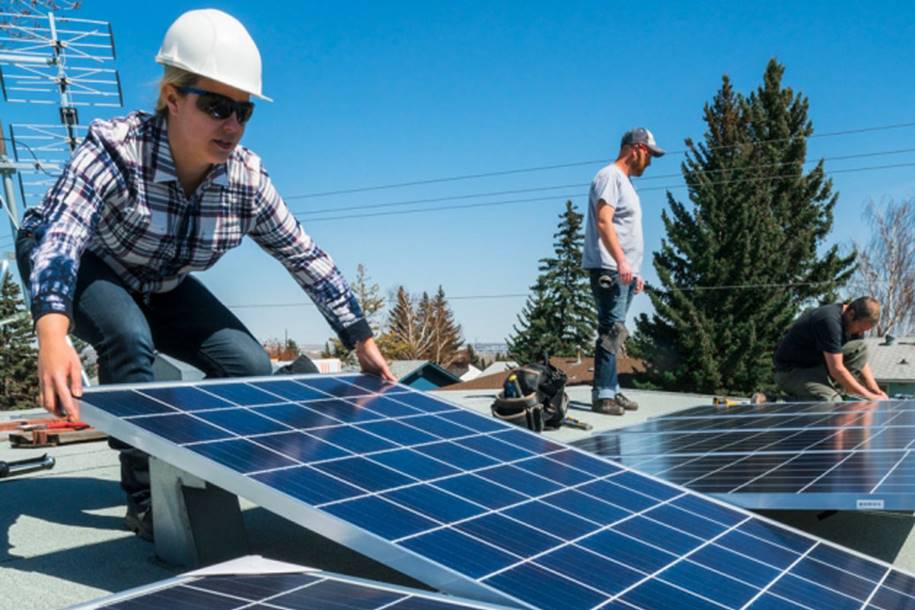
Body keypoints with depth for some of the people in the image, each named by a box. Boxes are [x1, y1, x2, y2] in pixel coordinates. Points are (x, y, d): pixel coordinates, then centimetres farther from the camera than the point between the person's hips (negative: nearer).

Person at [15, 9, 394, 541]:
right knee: (129, 338, -36)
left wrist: (363, 342, -10)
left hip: (160, 287, 5)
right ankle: (146, 498, -19)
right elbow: (58, 238, -48)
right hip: (72, 271, -4)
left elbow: (308, 259, -12)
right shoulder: (116, 149, -34)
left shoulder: (247, 178, -22)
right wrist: (54, 339, -67)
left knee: (251, 367, -12)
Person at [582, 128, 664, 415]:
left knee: (614, 333, 10)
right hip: (609, 270, -10)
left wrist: (634, 272, 22)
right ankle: (602, 395, -11)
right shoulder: (610, 176, -6)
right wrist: (621, 261, -26)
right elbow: (603, 222, -18)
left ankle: (611, 391, 15)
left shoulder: (625, 182, 24)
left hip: (623, 272, 10)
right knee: (611, 331, -12)